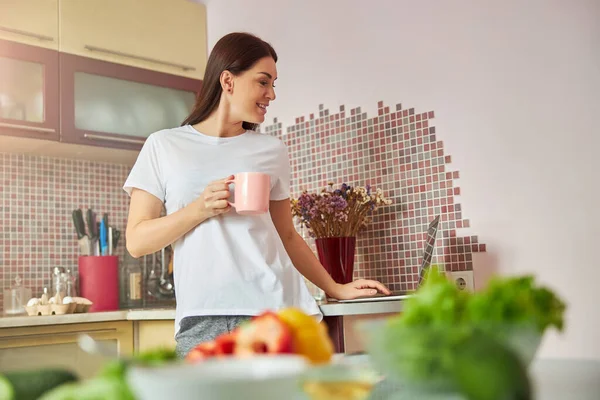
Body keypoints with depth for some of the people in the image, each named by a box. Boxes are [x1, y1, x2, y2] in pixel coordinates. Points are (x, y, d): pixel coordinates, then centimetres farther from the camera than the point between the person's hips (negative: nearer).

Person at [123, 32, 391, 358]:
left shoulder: (272, 151, 14)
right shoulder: (164, 146, 7)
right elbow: (137, 241, 3)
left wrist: (335, 288, 16)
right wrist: (200, 209, -11)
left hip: (277, 306, 2)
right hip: (204, 320, -2)